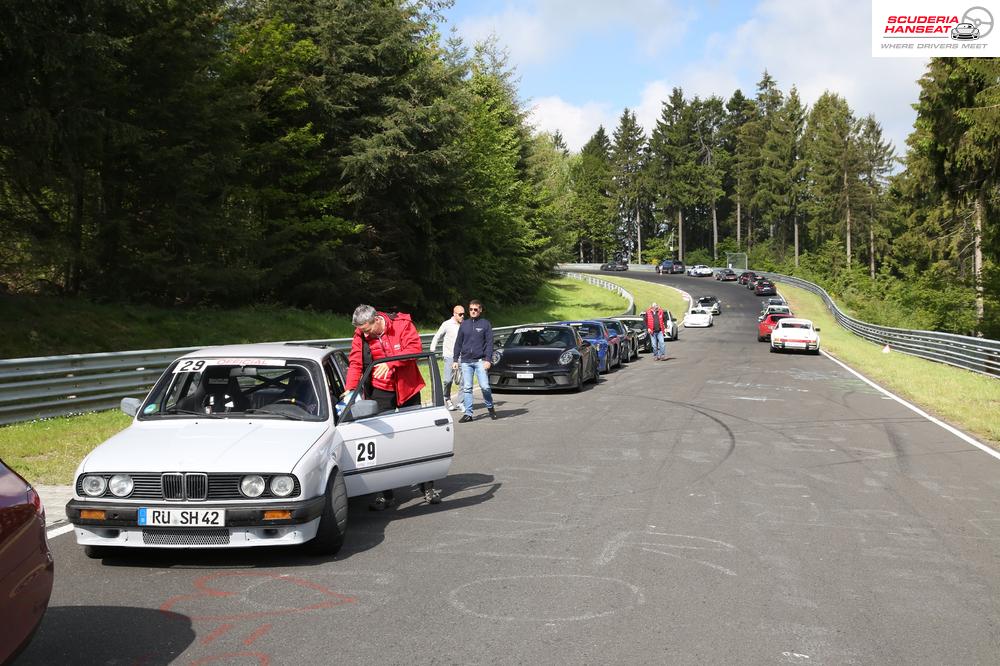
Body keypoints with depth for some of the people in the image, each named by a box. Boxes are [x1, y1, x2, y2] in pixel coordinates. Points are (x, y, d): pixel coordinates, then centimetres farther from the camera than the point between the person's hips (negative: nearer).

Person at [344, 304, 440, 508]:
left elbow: (415, 347, -20)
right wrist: (350, 388, -24)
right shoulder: (360, 335, -6)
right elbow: (355, 363, -9)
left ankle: (428, 486, 18)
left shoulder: (402, 324, -13)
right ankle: (385, 493, 7)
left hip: (408, 388, -1)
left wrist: (390, 363, -30)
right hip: (380, 391, 1)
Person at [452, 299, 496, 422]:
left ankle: (490, 408, 14)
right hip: (465, 361, 3)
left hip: (480, 360, -3)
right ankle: (468, 413, 5)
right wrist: (455, 360, 9)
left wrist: (487, 359, -10)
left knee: (485, 386, -8)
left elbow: (489, 343, 0)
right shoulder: (464, 324, 12)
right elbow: (458, 343, 14)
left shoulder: (485, 324, 3)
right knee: (466, 388, 1)